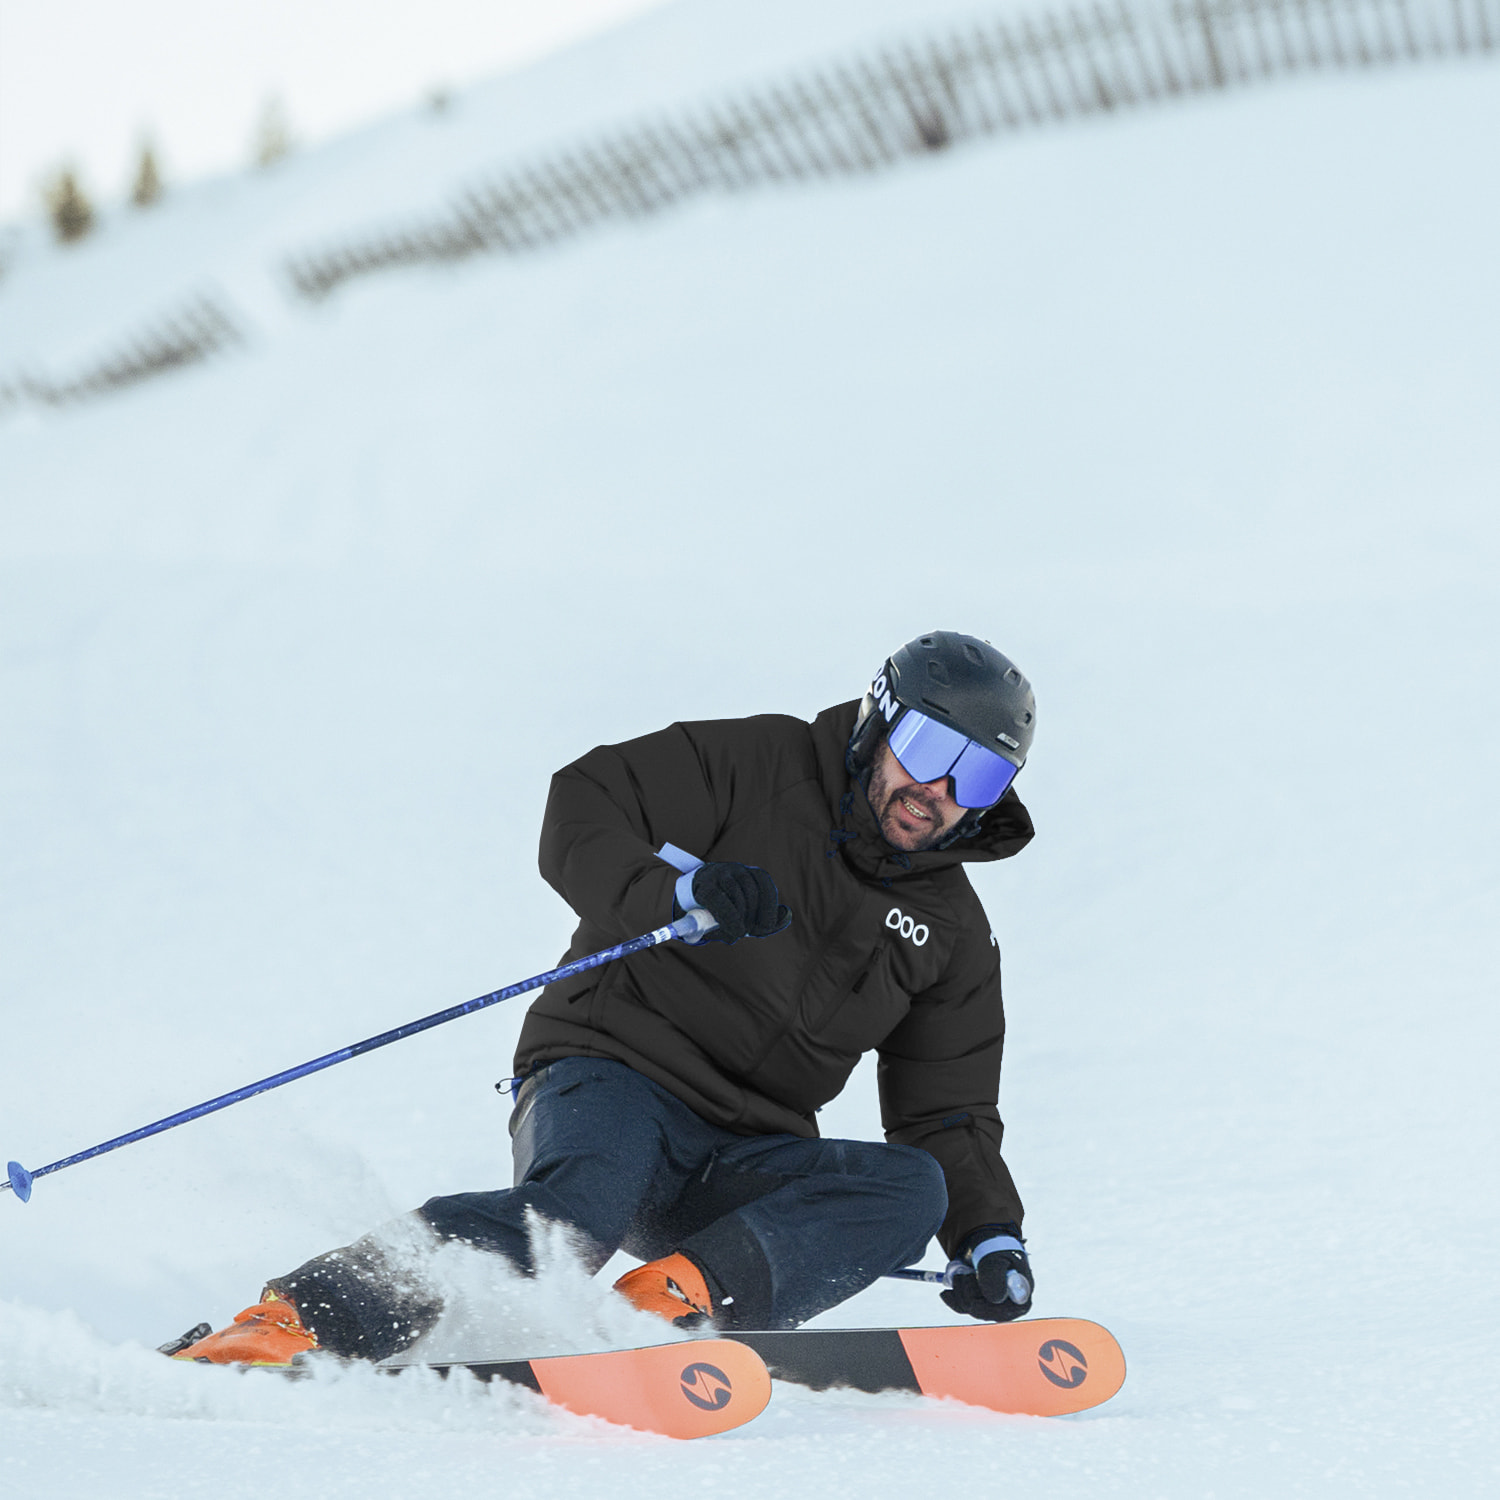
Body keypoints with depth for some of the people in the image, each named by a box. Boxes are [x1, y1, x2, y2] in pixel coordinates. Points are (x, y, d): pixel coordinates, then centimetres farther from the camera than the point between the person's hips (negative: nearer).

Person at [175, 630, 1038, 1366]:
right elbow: (583, 816, -8)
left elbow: (947, 1116, 15)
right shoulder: (754, 767, 1)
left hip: (738, 1166, 5)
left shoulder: (953, 934, 15)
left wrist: (992, 1240, -4)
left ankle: (675, 1297, -39)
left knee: (913, 1189, -23)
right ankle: (282, 1328, -44)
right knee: (572, 1212, -37)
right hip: (612, 1074, -5)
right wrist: (683, 892, -26)